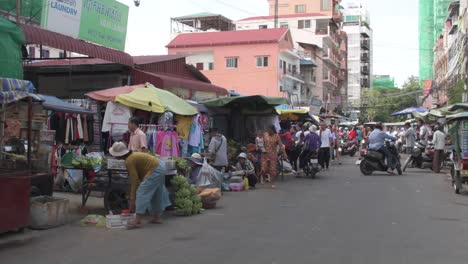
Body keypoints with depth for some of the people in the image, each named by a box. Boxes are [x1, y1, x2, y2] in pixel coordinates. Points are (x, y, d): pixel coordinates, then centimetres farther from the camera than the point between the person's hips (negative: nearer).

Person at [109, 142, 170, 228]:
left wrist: (132, 200, -14)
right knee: (156, 194, 21)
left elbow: (134, 181, -18)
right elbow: (135, 178, 18)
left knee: (142, 193, -12)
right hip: (160, 166, 11)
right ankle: (157, 218, 32)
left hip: (155, 171, -11)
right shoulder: (133, 155, 12)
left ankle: (137, 221, -17)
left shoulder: (129, 161, -17)